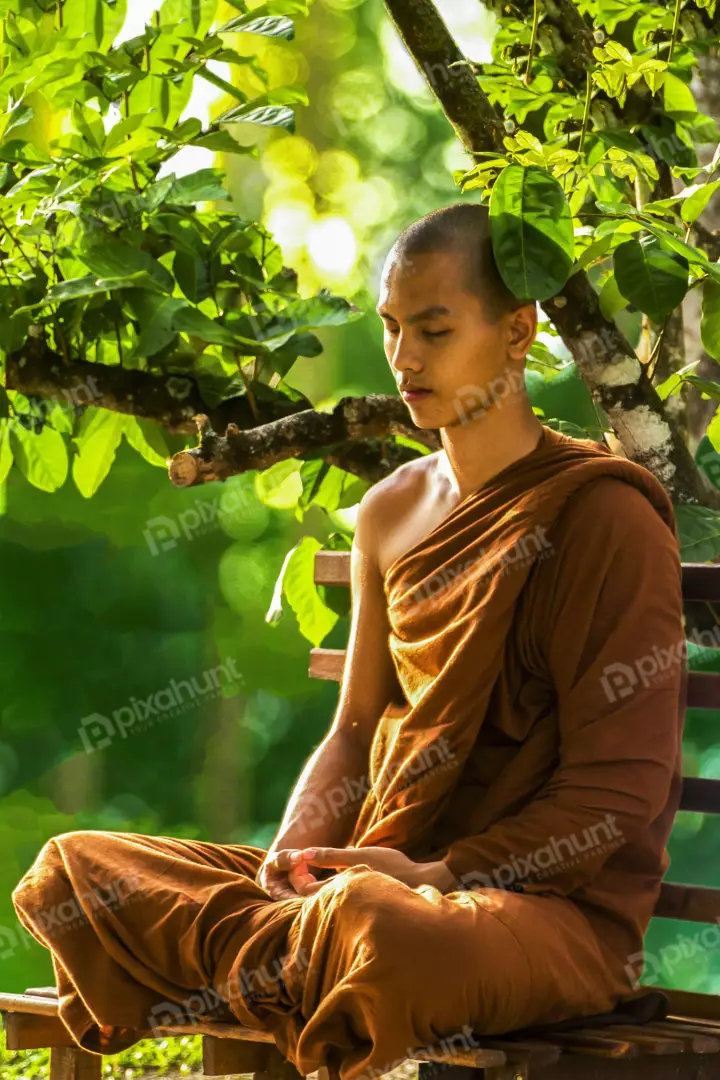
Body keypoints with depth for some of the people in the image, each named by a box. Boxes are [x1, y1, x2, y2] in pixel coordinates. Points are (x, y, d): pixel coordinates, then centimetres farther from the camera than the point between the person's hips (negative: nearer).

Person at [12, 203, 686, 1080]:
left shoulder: (604, 514, -9)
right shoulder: (391, 513, 13)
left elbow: (618, 792, -12)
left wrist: (436, 873, -20)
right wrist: (296, 852, -5)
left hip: (557, 904, -7)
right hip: (379, 868, 7)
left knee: (380, 933, -42)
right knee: (71, 871, -5)